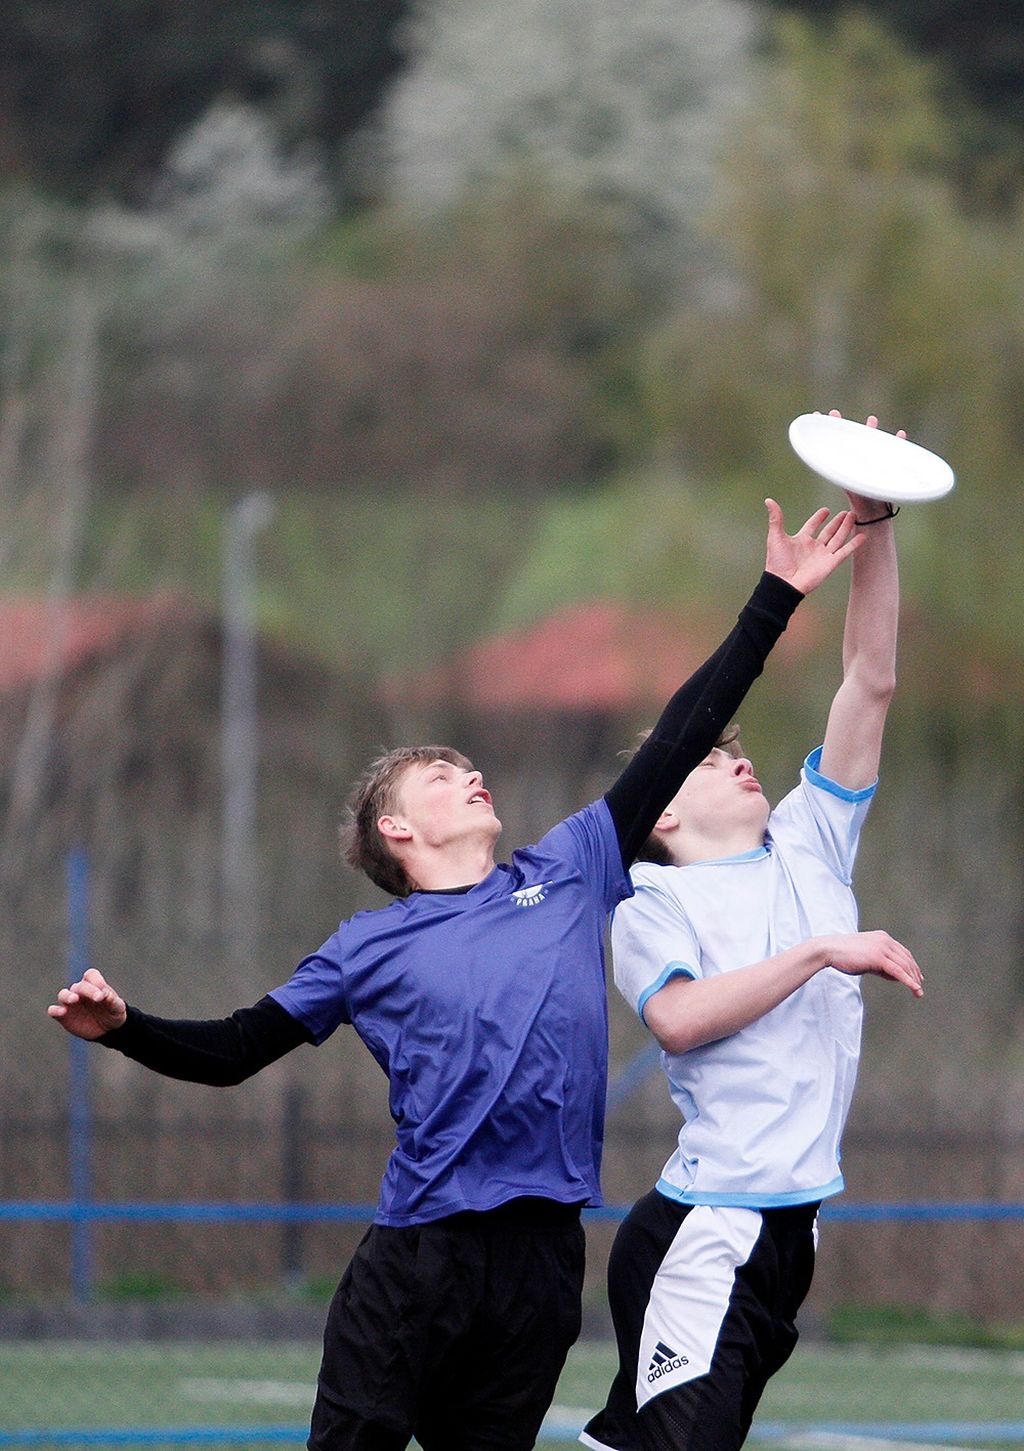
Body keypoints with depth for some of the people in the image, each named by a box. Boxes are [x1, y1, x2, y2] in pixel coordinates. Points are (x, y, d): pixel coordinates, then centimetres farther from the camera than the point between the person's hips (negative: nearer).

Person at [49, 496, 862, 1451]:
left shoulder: (570, 871, 13)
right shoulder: (370, 948, 7)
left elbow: (677, 743, 16)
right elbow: (230, 1053, 10)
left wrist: (776, 597, 17)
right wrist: (123, 1028, -8)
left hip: (541, 1258, 2)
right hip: (419, 1254, -2)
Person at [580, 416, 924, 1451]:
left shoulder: (809, 846, 15)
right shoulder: (650, 905, 0)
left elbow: (871, 681, 11)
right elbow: (679, 1016, -20)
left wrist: (873, 523, 4)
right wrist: (822, 952, -16)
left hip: (791, 1228, 6)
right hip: (706, 1235, -6)